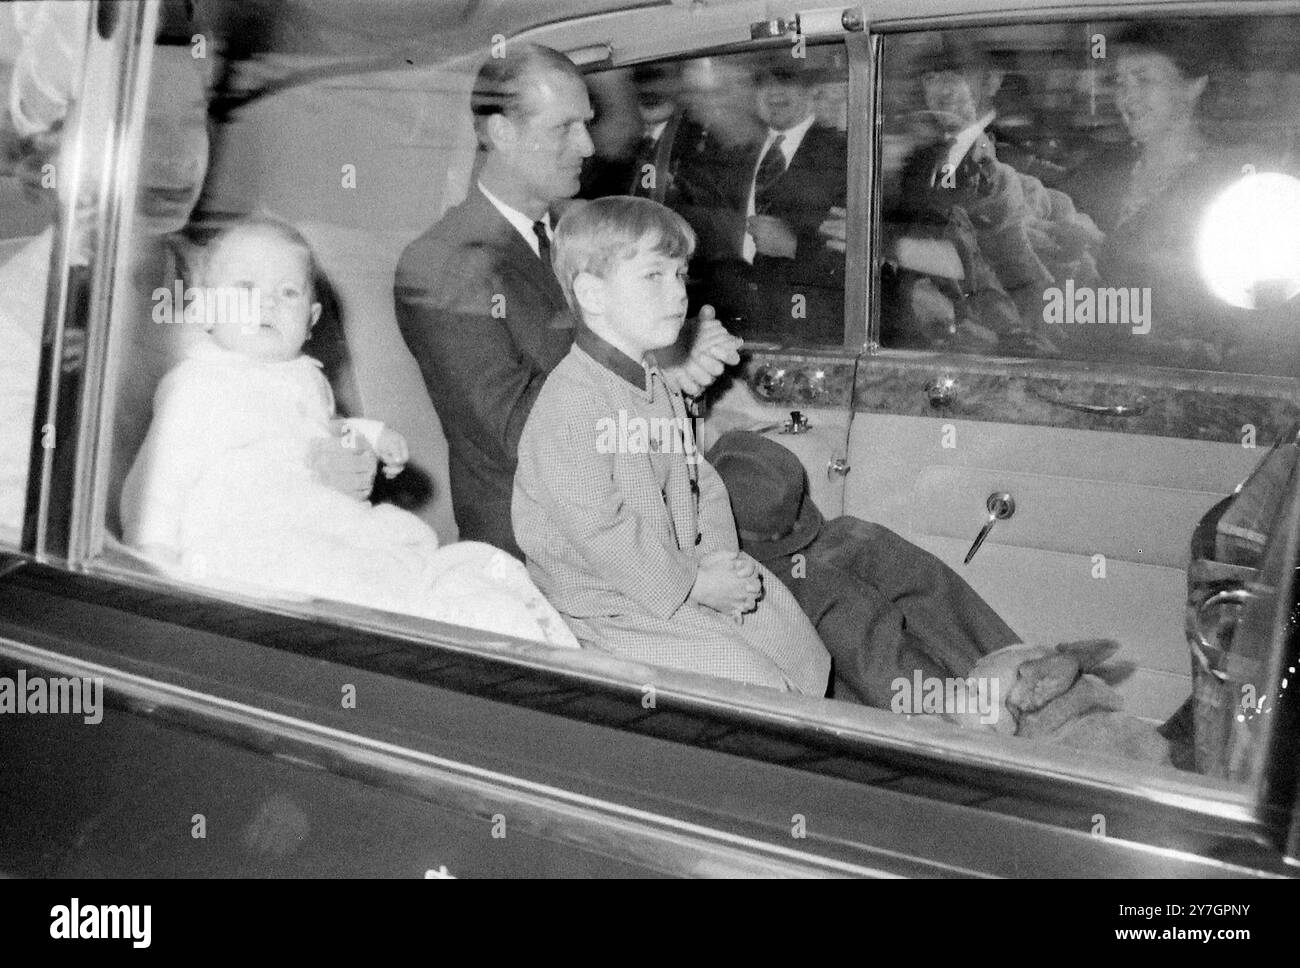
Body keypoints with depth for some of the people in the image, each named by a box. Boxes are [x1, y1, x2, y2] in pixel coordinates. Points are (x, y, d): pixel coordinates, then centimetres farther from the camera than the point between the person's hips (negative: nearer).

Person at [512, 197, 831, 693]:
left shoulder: (657, 384, 8)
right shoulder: (568, 408, -23)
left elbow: (698, 478, 12)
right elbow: (598, 531, -26)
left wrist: (718, 553, -6)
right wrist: (692, 584, -20)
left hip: (684, 571, 9)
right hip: (609, 605, -9)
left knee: (803, 650, 10)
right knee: (758, 685, -15)